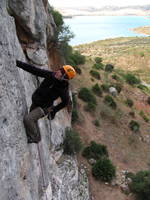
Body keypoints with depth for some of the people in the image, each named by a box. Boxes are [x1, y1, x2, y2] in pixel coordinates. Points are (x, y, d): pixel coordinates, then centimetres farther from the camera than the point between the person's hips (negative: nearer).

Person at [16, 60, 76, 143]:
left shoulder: (63, 89, -29)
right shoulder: (50, 75, -19)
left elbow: (65, 102, -9)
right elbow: (33, 69, -18)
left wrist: (54, 110, -1)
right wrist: (17, 63, -22)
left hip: (44, 108, -6)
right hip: (35, 102, 6)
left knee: (28, 119, -22)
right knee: (32, 120, 24)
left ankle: (34, 138, 3)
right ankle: (37, 136, 51)